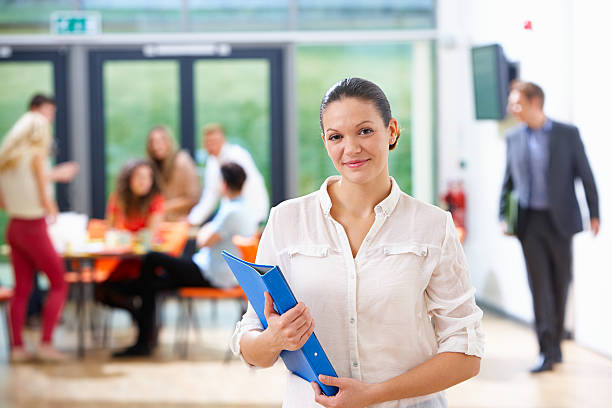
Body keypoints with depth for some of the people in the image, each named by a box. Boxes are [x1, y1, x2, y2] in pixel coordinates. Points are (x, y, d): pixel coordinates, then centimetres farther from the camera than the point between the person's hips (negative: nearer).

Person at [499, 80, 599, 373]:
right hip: (529, 222, 1)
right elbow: (508, 180, 12)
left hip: (559, 220, -1)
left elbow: (586, 176, 1)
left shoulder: (567, 134, -2)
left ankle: (556, 342, 23)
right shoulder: (513, 138, 6)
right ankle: (546, 351, -2)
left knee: (560, 284, 8)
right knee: (539, 286, -3)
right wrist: (503, 216, 5)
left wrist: (594, 213, -1)